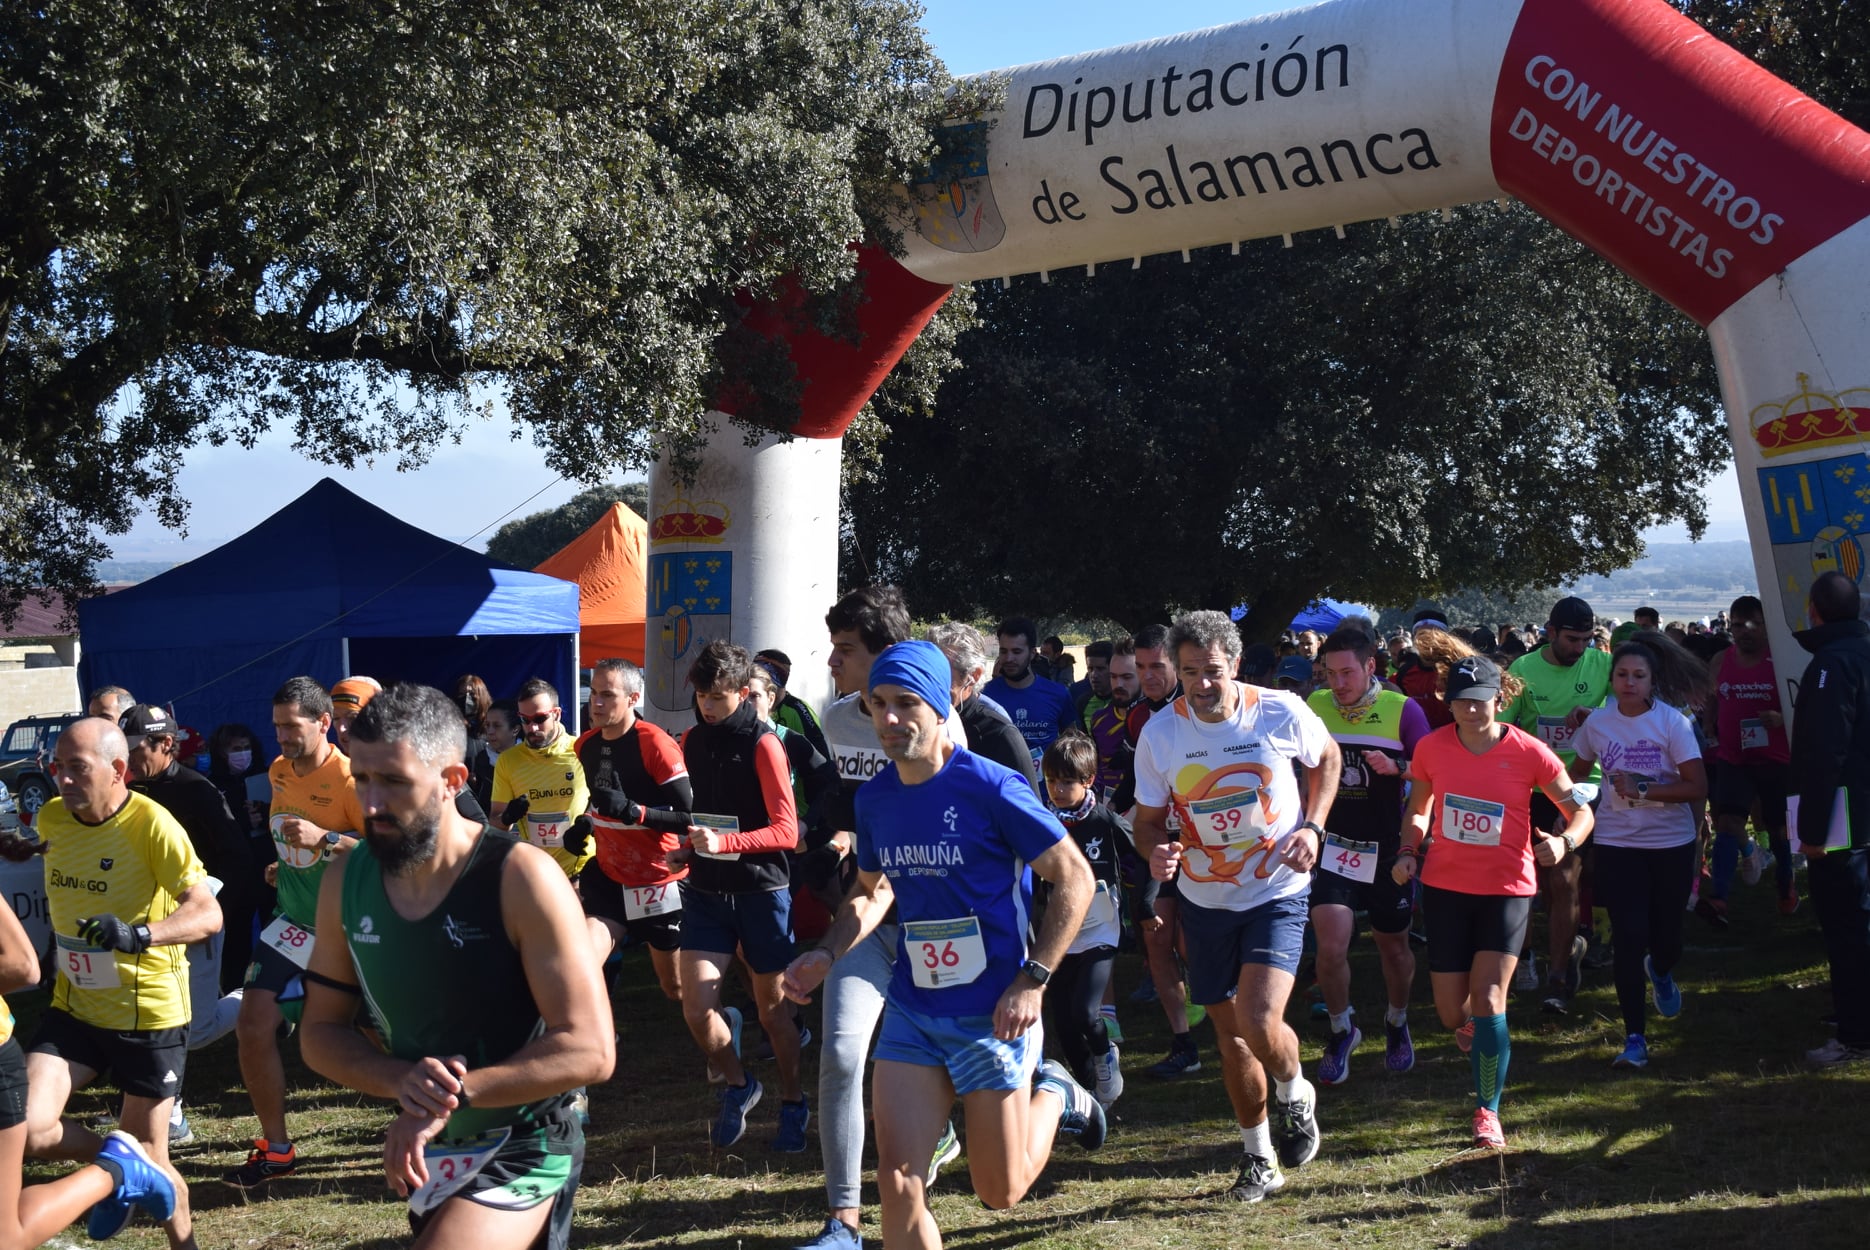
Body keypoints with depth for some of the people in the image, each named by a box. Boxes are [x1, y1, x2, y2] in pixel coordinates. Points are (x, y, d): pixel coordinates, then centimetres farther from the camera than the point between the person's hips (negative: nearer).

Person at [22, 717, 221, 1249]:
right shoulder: (50, 818, 0)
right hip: (74, 1008, 5)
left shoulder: (152, 825, -19)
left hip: (149, 1015, -5)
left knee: (148, 1160, 5)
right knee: (26, 1129, -15)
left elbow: (208, 912, -26)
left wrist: (139, 934, -40)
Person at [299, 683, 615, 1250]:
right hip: (426, 1156, 6)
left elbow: (589, 1049, -22)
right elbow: (322, 1033, 3)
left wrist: (455, 1093, -28)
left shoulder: (520, 877, -21)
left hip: (522, 1153, -6)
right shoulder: (345, 882, -5)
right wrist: (401, 1080, -17)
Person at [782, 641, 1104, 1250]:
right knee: (898, 1182, -5)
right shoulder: (874, 798, 2)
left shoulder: (990, 788, -16)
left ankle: (1054, 1095, 36)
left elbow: (1074, 878, -11)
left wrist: (1032, 981, -18)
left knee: (1001, 1192, 7)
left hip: (991, 1015, -4)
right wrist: (826, 954, 1)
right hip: (912, 1013, 4)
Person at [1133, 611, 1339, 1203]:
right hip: (1205, 899, 3)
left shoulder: (1281, 713, -14)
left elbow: (1327, 758, 7)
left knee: (1259, 1022, -20)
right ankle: (1260, 1156, 32)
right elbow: (1149, 819, 0)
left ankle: (1296, 1094, 15)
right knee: (1230, 1036, 11)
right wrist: (1156, 850, -24)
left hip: (1278, 893, -3)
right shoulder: (1159, 734, -11)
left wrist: (1312, 827, -8)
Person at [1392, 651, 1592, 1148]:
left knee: (1488, 998, -14)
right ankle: (1473, 1028, 43)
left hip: (1507, 889, -3)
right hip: (1445, 887, 3)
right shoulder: (1432, 748, -4)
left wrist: (1564, 842, -24)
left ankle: (1488, 1112, 2)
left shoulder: (1528, 752, -11)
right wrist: (1408, 852, -4)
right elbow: (1417, 810, 13)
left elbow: (1580, 810, -3)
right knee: (1452, 1012, 4)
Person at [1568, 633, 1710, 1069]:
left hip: (1672, 843, -1)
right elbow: (1577, 771, 16)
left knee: (1666, 934, 7)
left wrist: (1641, 791, -21)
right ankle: (1634, 1037, 3)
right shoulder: (1597, 723, -1)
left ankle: (1660, 972, 47)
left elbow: (1697, 787, -14)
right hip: (1616, 843, 1)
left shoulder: (1673, 722, -10)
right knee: (1628, 937, -7)